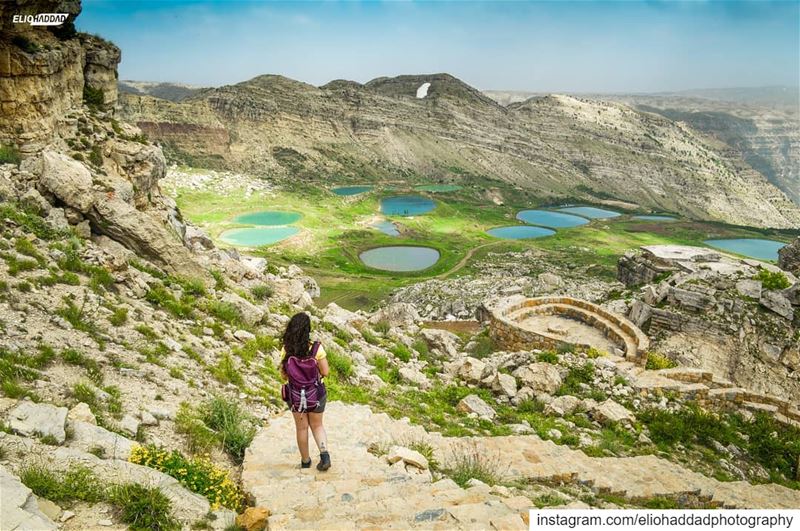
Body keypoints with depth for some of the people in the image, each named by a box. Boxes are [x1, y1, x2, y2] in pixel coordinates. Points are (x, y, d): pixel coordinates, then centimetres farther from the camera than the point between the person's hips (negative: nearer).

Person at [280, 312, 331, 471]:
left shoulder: (286, 349, -14)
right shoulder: (316, 348, -19)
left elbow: (284, 373, -6)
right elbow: (325, 372, -14)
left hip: (295, 394, 1)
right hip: (316, 394, -1)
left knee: (301, 428, 19)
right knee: (317, 425, 20)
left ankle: (305, 462, 32)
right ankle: (324, 454, 1)